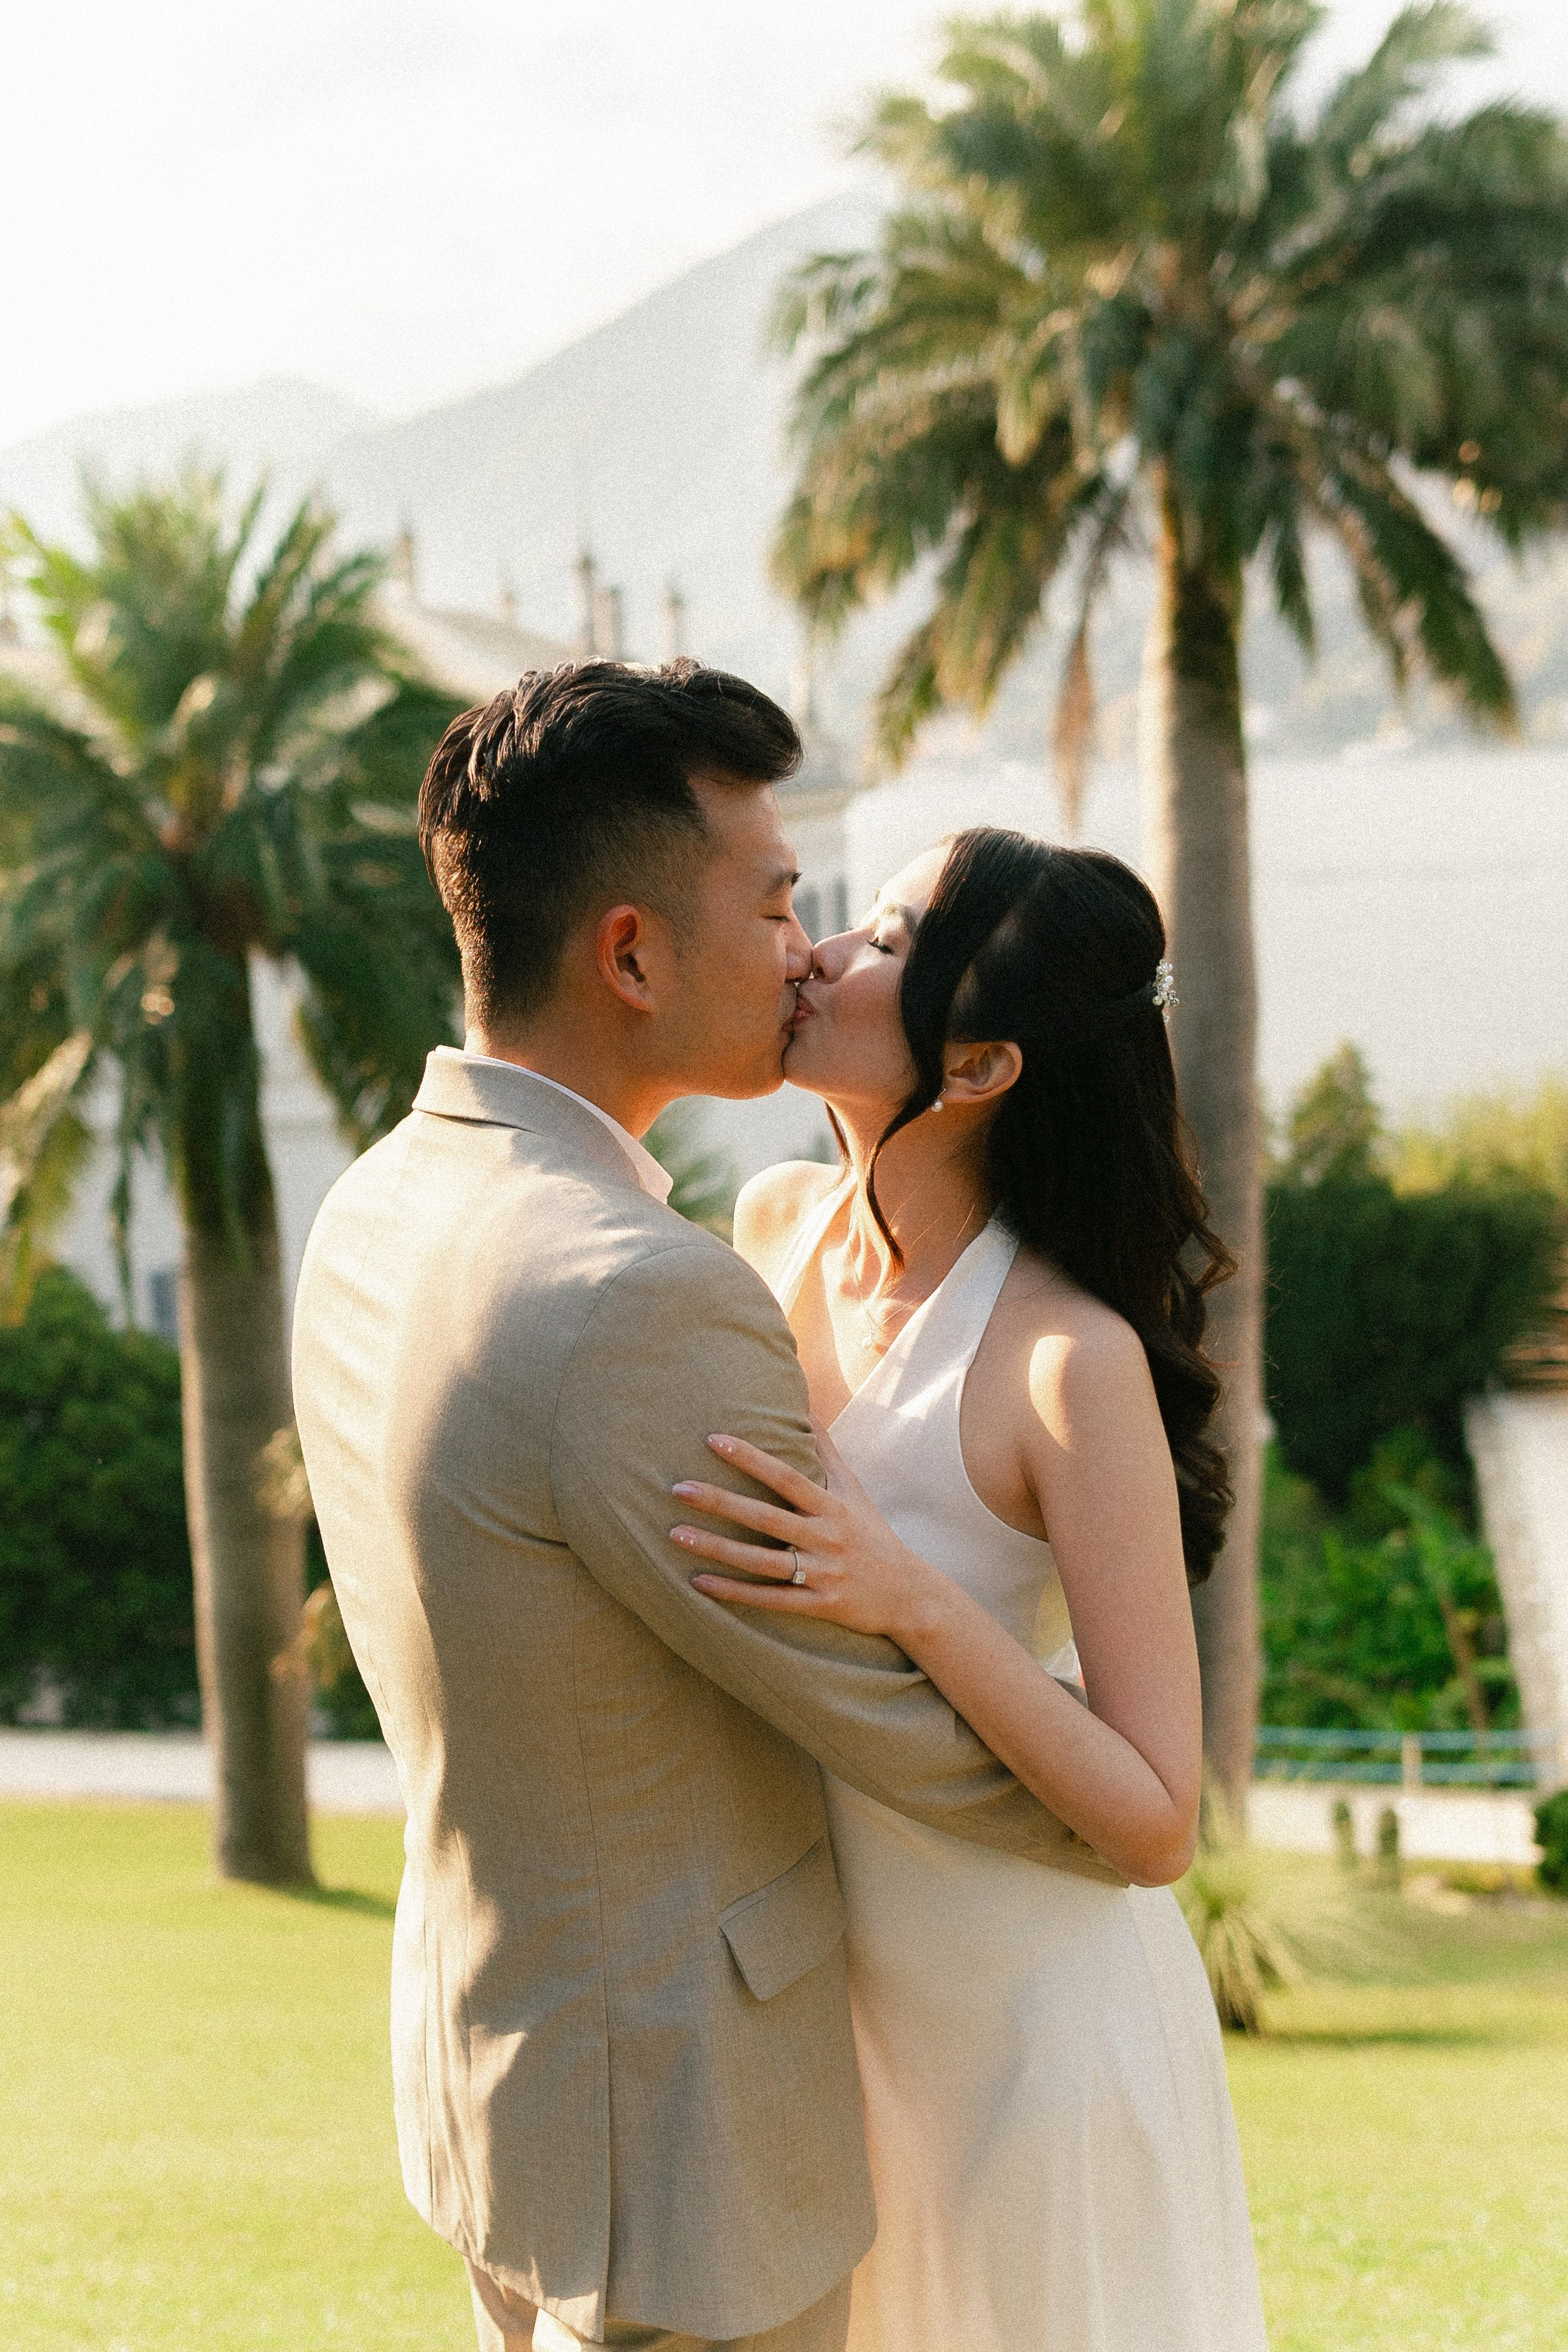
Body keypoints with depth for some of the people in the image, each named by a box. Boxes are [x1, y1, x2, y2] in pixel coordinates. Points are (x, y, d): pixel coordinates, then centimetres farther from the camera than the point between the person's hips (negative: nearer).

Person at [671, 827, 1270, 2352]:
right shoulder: (778, 1226, -5)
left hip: (1035, 2021, -6)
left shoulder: (1074, 1359, -25)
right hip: (840, 1990, 6)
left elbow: (1154, 1826, -24)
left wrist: (910, 1602, -34)